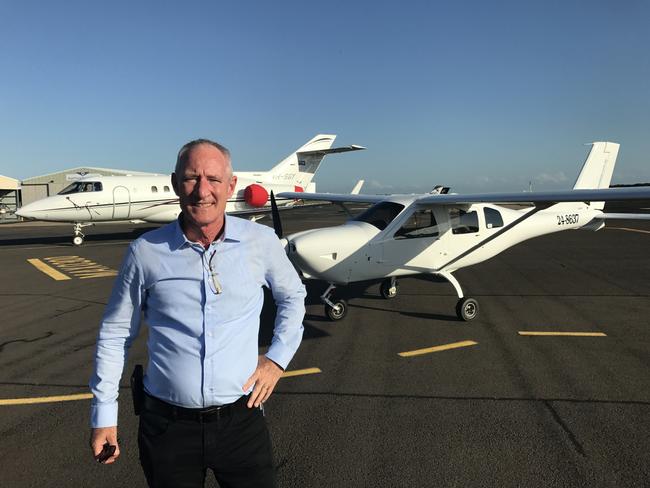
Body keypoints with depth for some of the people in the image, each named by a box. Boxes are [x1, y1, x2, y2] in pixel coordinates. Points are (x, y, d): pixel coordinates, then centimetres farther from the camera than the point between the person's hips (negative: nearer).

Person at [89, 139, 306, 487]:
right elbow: (114, 333, 5)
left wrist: (278, 357, 4)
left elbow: (292, 296, 13)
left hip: (241, 420, 1)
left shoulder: (261, 242, -5)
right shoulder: (145, 252, -6)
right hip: (168, 426, 0)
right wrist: (103, 415, 6)